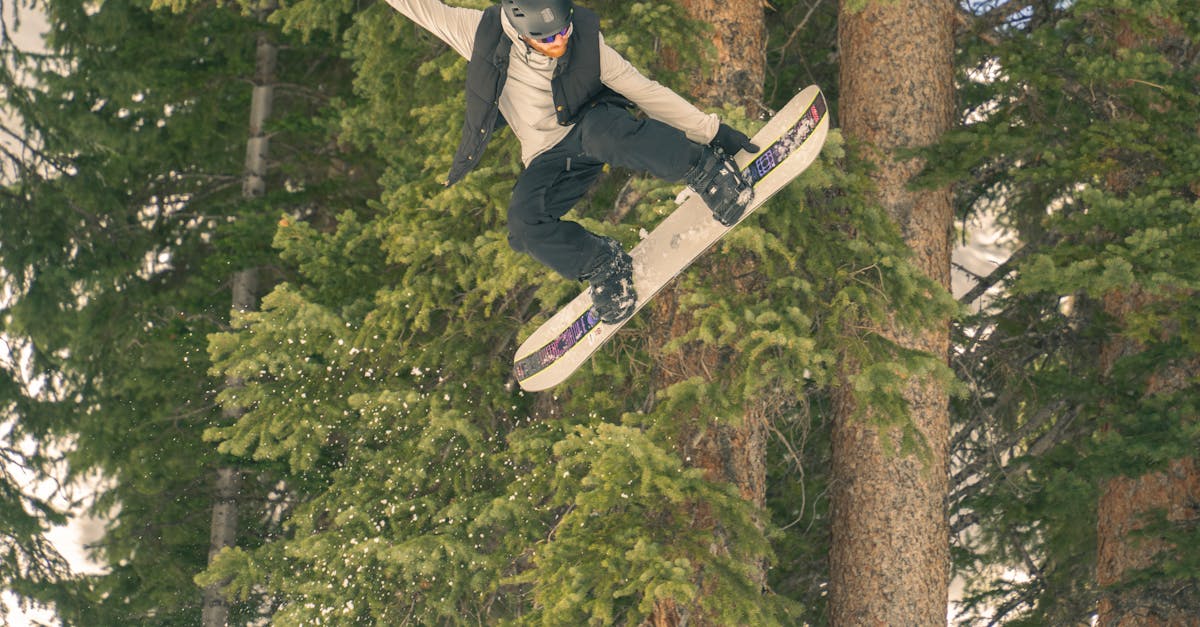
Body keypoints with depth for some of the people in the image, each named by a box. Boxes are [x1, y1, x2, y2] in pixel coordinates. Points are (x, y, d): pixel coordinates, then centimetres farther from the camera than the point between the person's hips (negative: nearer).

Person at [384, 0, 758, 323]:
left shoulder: (586, 42, -18)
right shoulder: (484, 34, -16)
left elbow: (643, 91, -10)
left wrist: (710, 130, -9)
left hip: (592, 126, -2)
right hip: (548, 159, 2)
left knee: (603, 130, -40)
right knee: (525, 226, -28)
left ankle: (705, 170, -24)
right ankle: (602, 265, -2)